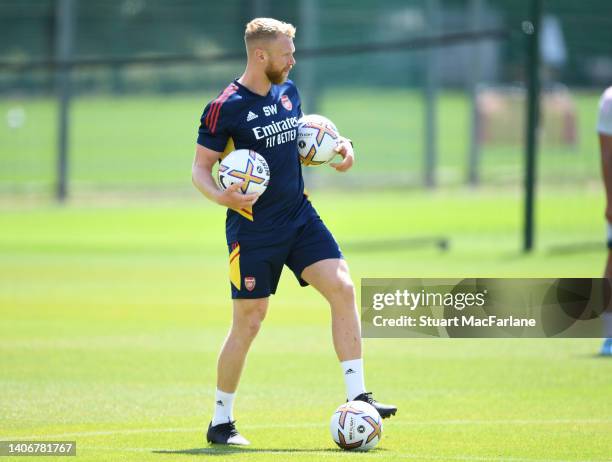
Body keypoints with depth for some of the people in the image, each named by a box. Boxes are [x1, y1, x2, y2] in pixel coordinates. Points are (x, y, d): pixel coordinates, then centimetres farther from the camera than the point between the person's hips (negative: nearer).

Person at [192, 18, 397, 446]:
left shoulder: (288, 91, 9)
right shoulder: (224, 109, -12)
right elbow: (200, 168, -8)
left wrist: (337, 148, 6)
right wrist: (221, 196, -27)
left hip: (300, 217, 6)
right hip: (253, 227, -6)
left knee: (343, 288, -10)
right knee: (248, 323, -3)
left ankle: (358, 396, -8)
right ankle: (221, 422, 11)